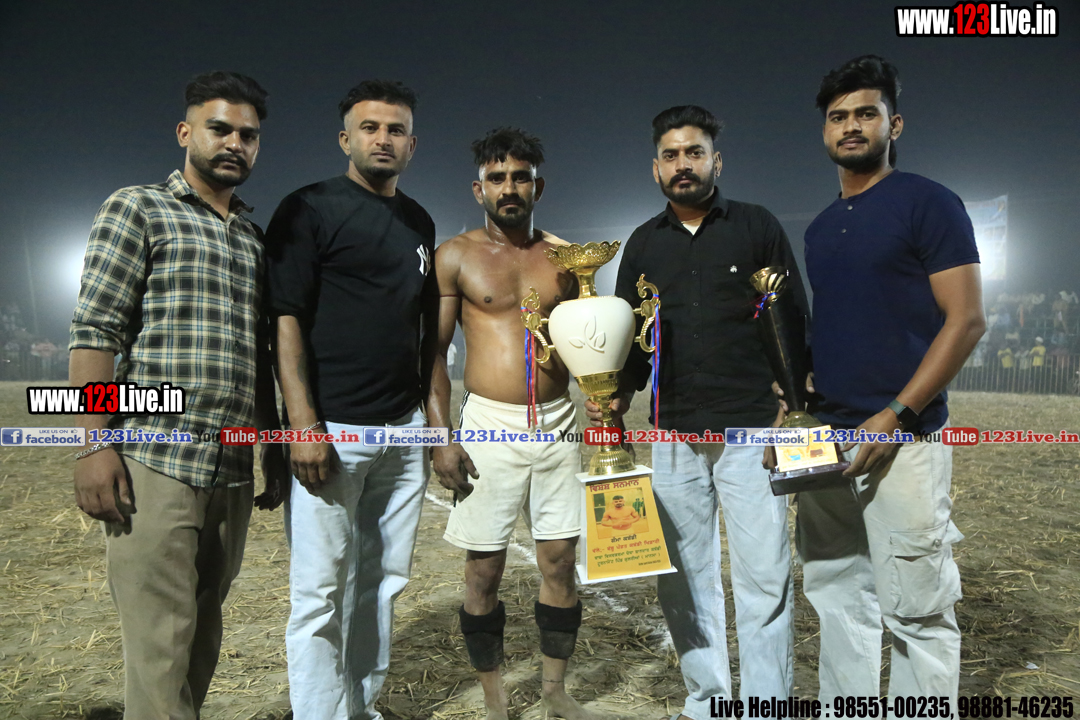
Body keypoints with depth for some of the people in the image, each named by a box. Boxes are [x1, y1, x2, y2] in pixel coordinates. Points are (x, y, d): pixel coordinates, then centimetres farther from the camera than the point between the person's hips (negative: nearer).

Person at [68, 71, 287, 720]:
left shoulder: (256, 241, 19)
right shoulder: (138, 209, 3)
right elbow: (95, 331, -5)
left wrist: (274, 448, 17)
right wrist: (94, 445, -14)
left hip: (232, 472, 6)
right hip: (152, 464, -5)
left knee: (204, 629, 13)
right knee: (161, 641, -2)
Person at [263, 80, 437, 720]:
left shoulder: (420, 223, 15)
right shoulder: (310, 209, -2)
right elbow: (286, 319, -9)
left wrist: (434, 418, 14)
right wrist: (304, 425, -17)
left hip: (404, 428, 6)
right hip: (331, 429, -6)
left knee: (384, 581, 13)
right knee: (321, 591, 0)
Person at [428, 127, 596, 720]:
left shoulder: (564, 255, 10)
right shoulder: (455, 256, 2)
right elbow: (432, 351, -1)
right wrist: (440, 437, -9)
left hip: (557, 423, 3)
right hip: (489, 425, -2)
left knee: (559, 561, 8)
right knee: (483, 569, 5)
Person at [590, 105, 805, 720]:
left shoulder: (759, 227, 5)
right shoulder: (644, 244, 12)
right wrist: (618, 400, -3)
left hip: (752, 431, -3)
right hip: (674, 436, 3)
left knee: (764, 581, -3)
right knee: (684, 583, 8)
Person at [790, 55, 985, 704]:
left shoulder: (928, 204, -3)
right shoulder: (822, 227, 16)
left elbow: (967, 320, -10)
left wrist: (896, 415, -17)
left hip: (901, 439, -6)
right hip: (825, 440, 7)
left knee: (917, 610, 3)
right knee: (839, 598, 14)